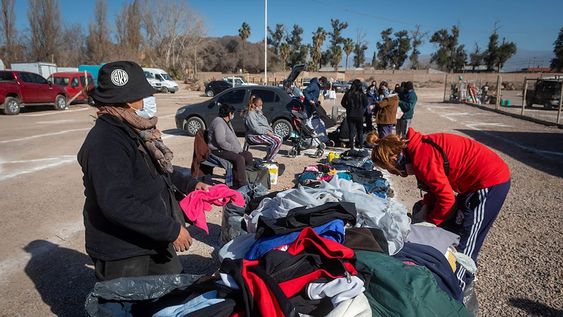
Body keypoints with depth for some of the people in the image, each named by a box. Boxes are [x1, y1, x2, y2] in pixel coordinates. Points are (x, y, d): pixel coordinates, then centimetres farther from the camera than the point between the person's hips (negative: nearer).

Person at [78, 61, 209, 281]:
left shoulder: (136, 131, 6)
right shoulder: (106, 142, -26)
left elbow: (159, 169, 21)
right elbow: (117, 205, -33)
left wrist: (190, 184, 8)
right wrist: (171, 230, -28)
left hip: (155, 241, 9)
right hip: (120, 255, -9)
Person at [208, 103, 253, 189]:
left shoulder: (227, 122, 17)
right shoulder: (219, 122, -16)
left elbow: (233, 138, 23)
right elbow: (221, 142, -26)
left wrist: (239, 149, 6)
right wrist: (235, 149, -21)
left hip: (227, 149, 11)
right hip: (218, 151, -10)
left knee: (248, 155, -2)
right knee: (239, 158, -30)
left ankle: (236, 184, -3)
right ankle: (242, 185, -23)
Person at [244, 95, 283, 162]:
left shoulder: (259, 112, 18)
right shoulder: (250, 114, -13)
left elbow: (265, 124, 23)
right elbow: (255, 128, -23)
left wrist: (270, 131, 5)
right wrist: (267, 132, -20)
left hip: (263, 133, 10)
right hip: (254, 136, -10)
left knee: (279, 139, -2)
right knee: (276, 141, -23)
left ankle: (267, 159, 1)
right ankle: (267, 161, -12)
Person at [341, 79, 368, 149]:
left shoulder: (348, 94, -7)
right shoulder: (362, 95, -12)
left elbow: (343, 103, 2)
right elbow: (366, 104, -4)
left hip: (350, 115, 1)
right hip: (359, 115, -1)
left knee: (351, 130, 8)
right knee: (360, 131, 14)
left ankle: (351, 145, 6)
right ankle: (360, 144, 18)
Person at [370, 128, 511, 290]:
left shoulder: (421, 158, -25)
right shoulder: (419, 148, 4)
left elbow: (447, 198, -20)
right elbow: (438, 184, 14)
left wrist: (429, 220, -3)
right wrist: (424, 209, 4)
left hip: (491, 182, -10)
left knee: (465, 241, -2)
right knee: (451, 229, 16)